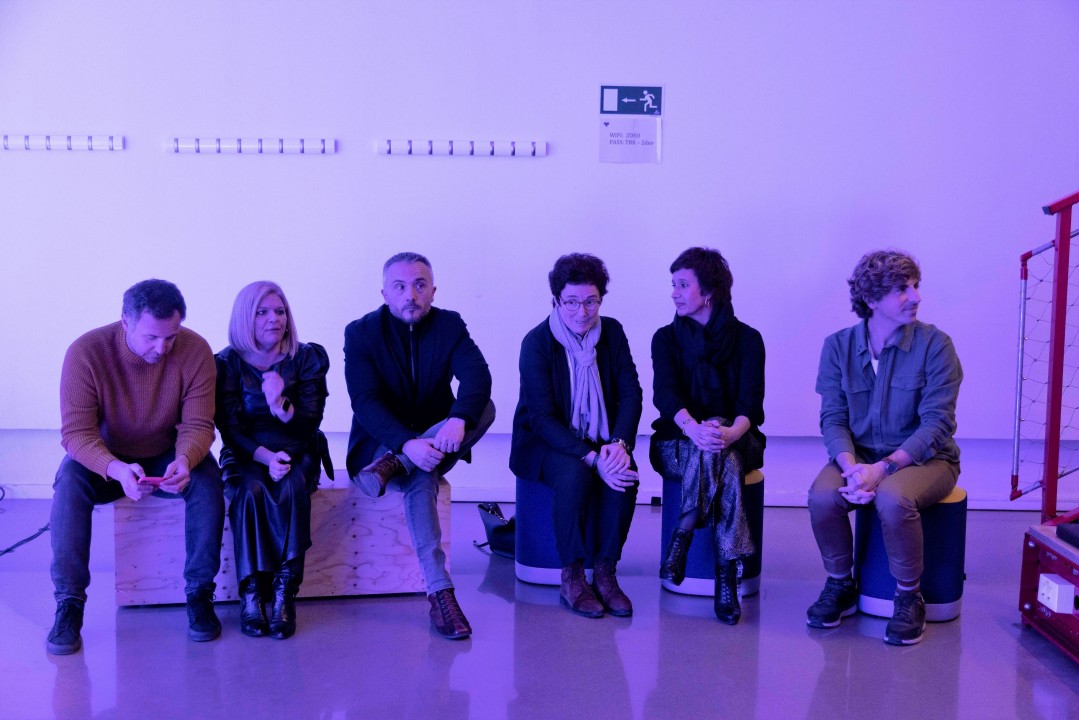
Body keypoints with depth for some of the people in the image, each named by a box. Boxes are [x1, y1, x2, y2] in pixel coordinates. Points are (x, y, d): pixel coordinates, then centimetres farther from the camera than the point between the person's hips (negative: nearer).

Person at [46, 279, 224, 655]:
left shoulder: (195, 351, -19)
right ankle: (69, 602, -20)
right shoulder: (85, 352, -23)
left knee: (207, 479, -29)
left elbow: (197, 424, -17)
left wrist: (185, 460, -40)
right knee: (69, 481, -32)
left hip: (166, 458, 1)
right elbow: (76, 431, -25)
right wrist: (116, 469, -44)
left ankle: (199, 594, -15)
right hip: (104, 459, -1)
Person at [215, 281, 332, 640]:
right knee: (251, 491, -33)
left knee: (293, 488, -33)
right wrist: (267, 456, -25)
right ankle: (251, 593, -30)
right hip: (246, 454, 0)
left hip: (297, 452, 0)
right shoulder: (227, 364, -2)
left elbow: (309, 422, -6)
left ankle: (285, 593, -31)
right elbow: (230, 428, -7)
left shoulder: (308, 358, -1)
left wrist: (281, 405, -27)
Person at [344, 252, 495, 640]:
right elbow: (366, 403, -20)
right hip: (381, 442, -3)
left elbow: (477, 374, -21)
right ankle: (440, 592, -36)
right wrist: (407, 444, -38)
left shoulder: (450, 325, -2)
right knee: (420, 479, -36)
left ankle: (393, 466, -32)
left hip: (437, 442, 3)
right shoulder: (361, 332, -8)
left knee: (484, 408, -26)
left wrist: (458, 421, -44)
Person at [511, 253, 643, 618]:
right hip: (544, 442, -3)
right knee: (576, 475, -34)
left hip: (600, 441, 4)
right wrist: (591, 457, -30)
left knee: (624, 474, -28)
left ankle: (605, 573, -15)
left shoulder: (612, 332, 0)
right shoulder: (537, 342, -14)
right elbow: (543, 418, -20)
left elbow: (630, 394, -2)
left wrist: (620, 443, -21)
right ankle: (571, 580, -19)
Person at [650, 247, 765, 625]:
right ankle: (726, 575, -33)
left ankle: (683, 536, -28)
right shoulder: (667, 338, 3)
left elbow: (751, 401, -12)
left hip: (736, 441, 0)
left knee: (717, 451, -37)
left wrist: (731, 432, -36)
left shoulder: (747, 338, 0)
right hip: (677, 443, 0)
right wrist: (694, 429, -37)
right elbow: (664, 393, -15)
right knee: (721, 461, -34)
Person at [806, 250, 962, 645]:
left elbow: (937, 423, -15)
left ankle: (908, 597, -9)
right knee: (822, 496, -27)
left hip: (924, 458, -2)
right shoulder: (838, 346, -1)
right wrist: (851, 467, -25)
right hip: (859, 454, 3)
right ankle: (840, 584, 1)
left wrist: (883, 468, -27)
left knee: (893, 498, -34)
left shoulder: (934, 345, -10)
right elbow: (833, 417, -5)